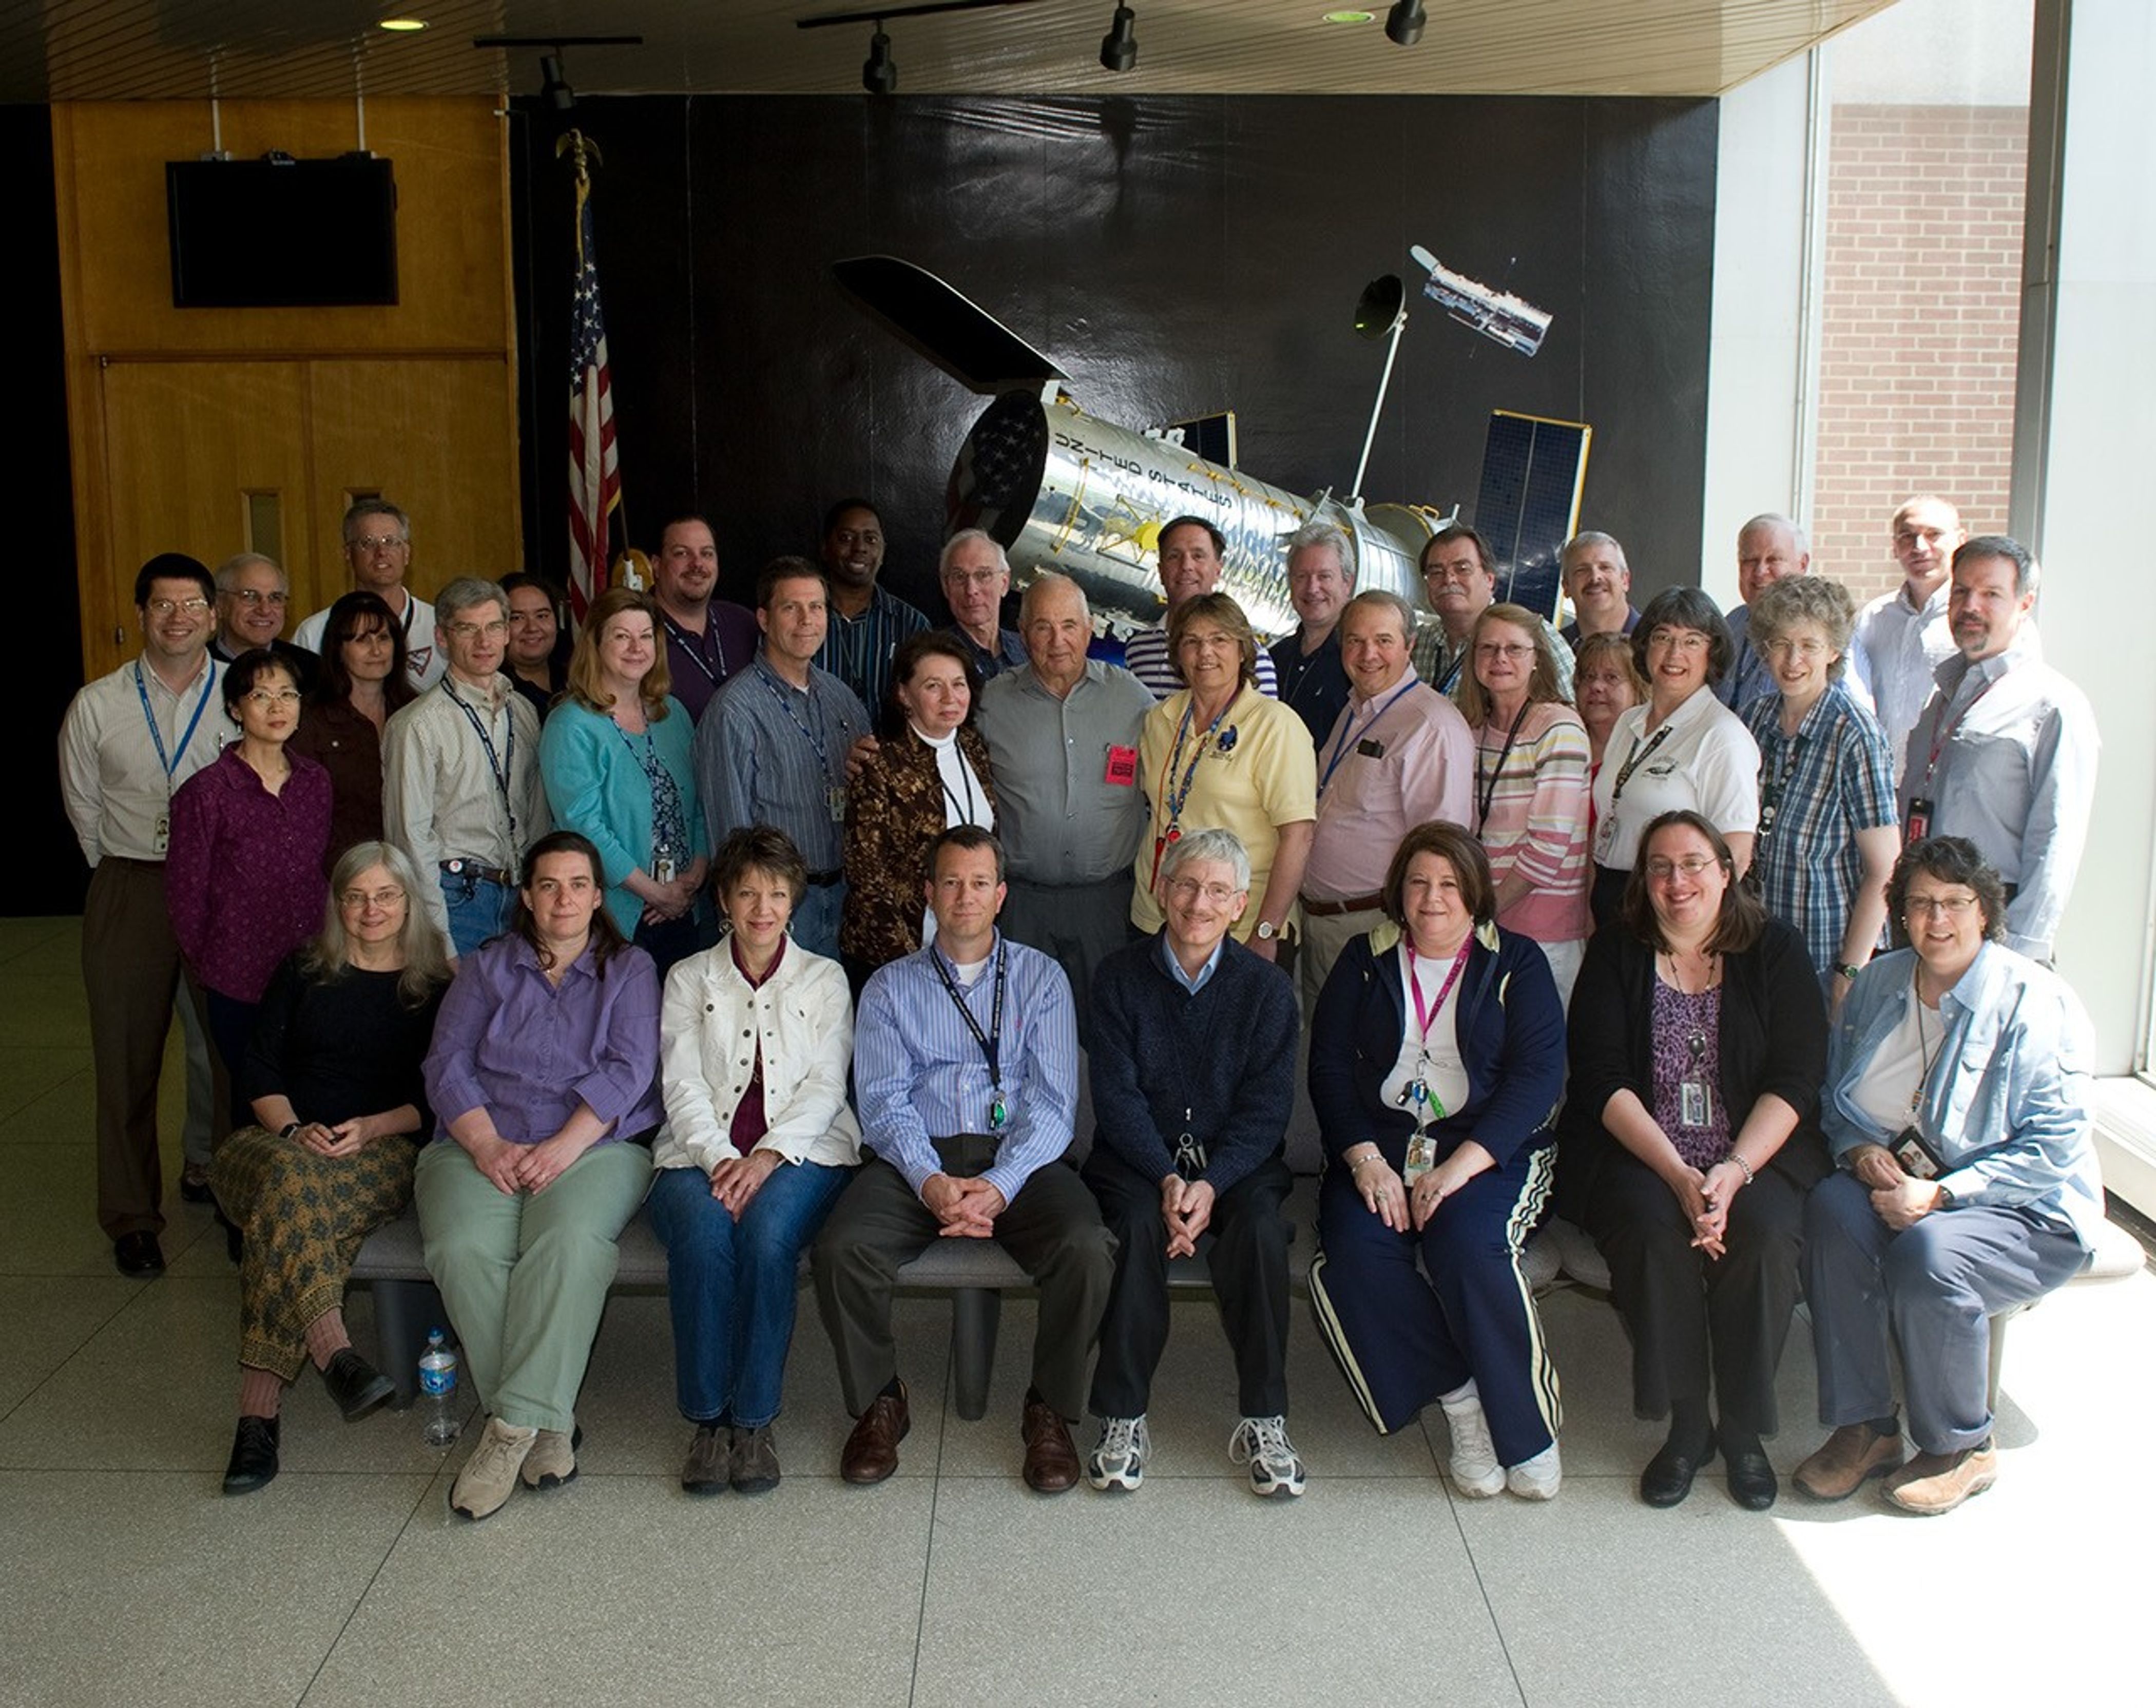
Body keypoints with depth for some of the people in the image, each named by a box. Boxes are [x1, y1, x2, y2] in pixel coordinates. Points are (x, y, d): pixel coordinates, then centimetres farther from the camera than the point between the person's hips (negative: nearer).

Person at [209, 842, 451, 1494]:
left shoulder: (436, 988, 11)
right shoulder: (304, 971, 18)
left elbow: (436, 1098, 5)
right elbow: (259, 1072, 11)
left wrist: (370, 1128, -13)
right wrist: (294, 1131, -9)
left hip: (383, 1150, -2)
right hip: (280, 1140, 2)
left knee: (284, 1212, -36)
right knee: (289, 1177, -38)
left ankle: (259, 1411, -41)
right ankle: (334, 1354, -50)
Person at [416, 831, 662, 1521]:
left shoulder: (629, 970, 14)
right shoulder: (486, 967, 19)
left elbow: (627, 1071, 0)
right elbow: (446, 1066, 7)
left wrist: (562, 1147, -15)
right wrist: (488, 1144, -11)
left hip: (596, 1147, -2)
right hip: (482, 1147, 2)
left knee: (568, 1239, -35)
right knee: (464, 1248, -30)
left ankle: (514, 1424, -32)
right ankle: (548, 1421, -24)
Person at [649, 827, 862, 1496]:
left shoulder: (825, 979, 16)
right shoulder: (690, 979, 17)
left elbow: (825, 1087, 3)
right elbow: (682, 1085, 5)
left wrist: (768, 1155, -14)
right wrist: (719, 1158, -14)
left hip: (799, 1153, -1)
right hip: (702, 1153, 1)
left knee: (767, 1234, -34)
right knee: (703, 1236, -33)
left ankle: (753, 1418, -21)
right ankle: (707, 1417, -20)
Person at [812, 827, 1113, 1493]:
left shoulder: (1041, 978, 12)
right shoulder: (890, 987, 15)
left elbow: (1053, 1102, 2)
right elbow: (883, 1102, 3)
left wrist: (999, 1186, -15)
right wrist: (931, 1182, -17)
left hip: (1018, 1158, 0)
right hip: (918, 1160, 1)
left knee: (1087, 1249, -30)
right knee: (840, 1249, -27)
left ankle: (1050, 1411, -5)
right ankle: (878, 1403, -1)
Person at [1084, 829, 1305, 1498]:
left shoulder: (1268, 988, 1)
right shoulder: (1120, 977, 1)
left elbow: (1266, 1109, -4)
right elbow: (1116, 1096, -6)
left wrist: (1211, 1183, -20)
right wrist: (1168, 1179, -20)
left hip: (1236, 1160, 1)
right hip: (1137, 1157, 0)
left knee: (1261, 1225, -30)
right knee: (1140, 1223, -31)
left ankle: (1263, 1422, -19)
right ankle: (1123, 1419, -21)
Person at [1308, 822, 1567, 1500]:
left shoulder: (1517, 962, 6)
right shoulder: (1364, 961, 12)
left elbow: (1538, 1075, -5)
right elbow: (1329, 1066, 4)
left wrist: (1460, 1166, -18)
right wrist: (1364, 1158, -13)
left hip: (1490, 1148, -2)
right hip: (1381, 1140, 2)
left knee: (1467, 1245, -32)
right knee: (1353, 1252, -27)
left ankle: (1526, 1426, -14)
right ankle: (1460, 1400, -12)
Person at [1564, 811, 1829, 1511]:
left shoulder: (1774, 952, 5)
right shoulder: (1615, 955, 5)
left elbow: (1794, 1081, -3)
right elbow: (1603, 1082, -5)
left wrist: (1733, 1172, -19)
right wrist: (1678, 1176, -18)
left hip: (1758, 1152, 0)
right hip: (1637, 1157, 0)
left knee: (1761, 1229, -29)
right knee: (1650, 1226, -30)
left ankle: (1744, 1429, -11)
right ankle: (1686, 1424, -14)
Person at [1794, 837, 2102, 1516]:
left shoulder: (2035, 1004, -12)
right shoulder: (1877, 984, 6)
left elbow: (2051, 1148, -16)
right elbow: (1837, 1101, 14)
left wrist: (1940, 1194, -24)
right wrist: (1862, 1153, -9)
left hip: (2026, 1212, -5)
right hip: (1901, 1182, 5)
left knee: (1927, 1253, -34)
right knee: (1831, 1208, -28)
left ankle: (1963, 1449, -8)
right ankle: (1863, 1428, -16)